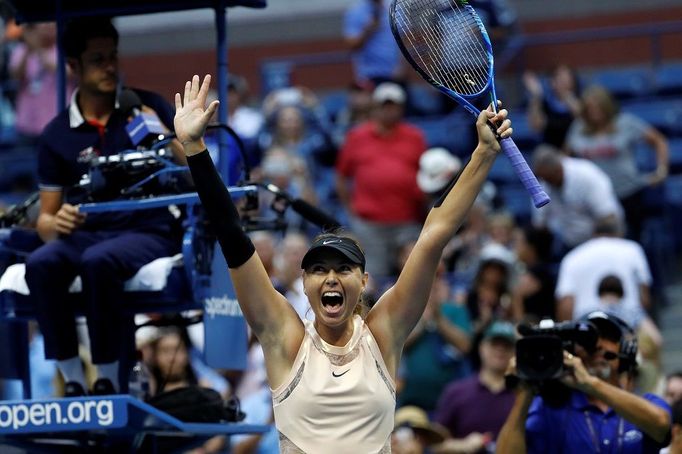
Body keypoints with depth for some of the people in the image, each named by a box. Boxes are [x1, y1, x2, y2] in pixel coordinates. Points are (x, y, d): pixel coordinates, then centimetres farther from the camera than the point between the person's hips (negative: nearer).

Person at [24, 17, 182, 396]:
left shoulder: (148, 108, 5)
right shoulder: (58, 135, 8)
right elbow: (45, 219, 10)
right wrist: (55, 224, -14)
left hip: (149, 232, -3)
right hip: (87, 233, 3)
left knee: (99, 261, -37)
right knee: (41, 264, -31)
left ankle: (109, 380, -26)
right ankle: (73, 382, -26)